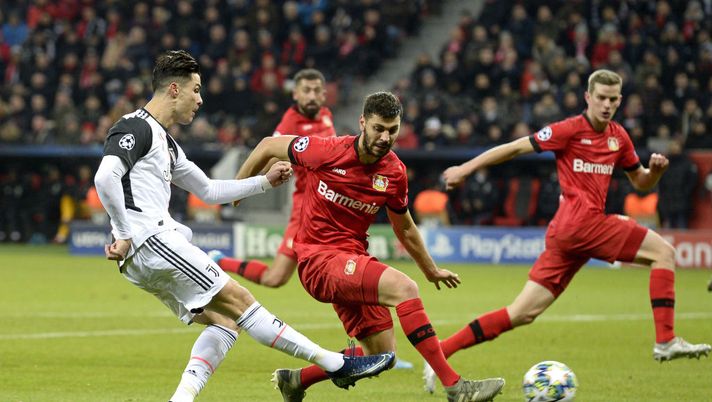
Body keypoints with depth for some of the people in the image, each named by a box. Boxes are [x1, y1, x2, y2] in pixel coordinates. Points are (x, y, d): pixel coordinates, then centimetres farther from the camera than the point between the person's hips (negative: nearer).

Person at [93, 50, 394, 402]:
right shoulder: (136, 129, -8)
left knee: (223, 319, 6)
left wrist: (264, 182, 26)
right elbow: (105, 177, -24)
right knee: (237, 300, -9)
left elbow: (208, 190, 31)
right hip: (152, 241, -11)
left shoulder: (163, 141, 24)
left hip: (142, 260, 11)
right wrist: (124, 234, -21)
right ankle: (337, 364, -8)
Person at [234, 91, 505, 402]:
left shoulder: (394, 172, 0)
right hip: (319, 259, -7)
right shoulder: (327, 151, -15)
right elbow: (268, 146, 0)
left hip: (353, 262, 7)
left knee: (380, 354, 5)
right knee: (403, 287, -27)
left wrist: (431, 270, 26)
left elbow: (404, 228, 17)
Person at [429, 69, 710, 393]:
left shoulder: (618, 137, 19)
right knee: (664, 253, -7)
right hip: (582, 220, -8)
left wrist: (656, 169, 5)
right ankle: (666, 341, -11)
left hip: (563, 233, 8)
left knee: (522, 314, 4)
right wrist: (466, 169, -1)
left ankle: (438, 353, 2)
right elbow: (516, 148, 0)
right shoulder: (571, 129, -3)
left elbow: (641, 182, 28)